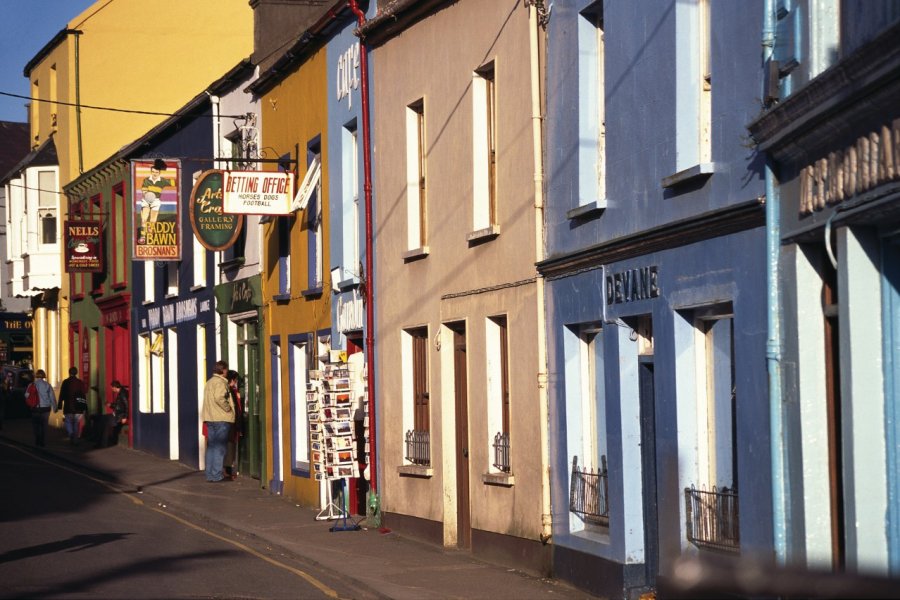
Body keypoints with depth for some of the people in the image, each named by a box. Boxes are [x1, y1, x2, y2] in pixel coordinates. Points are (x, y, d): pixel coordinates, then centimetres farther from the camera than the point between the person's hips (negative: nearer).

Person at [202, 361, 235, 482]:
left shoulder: (209, 382, 19)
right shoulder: (220, 382, -11)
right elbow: (219, 398, -25)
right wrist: (228, 409, -13)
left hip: (210, 419, 9)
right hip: (221, 419, -9)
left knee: (211, 446, 11)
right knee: (220, 447, -6)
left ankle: (210, 474, 13)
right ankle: (217, 475, -7)